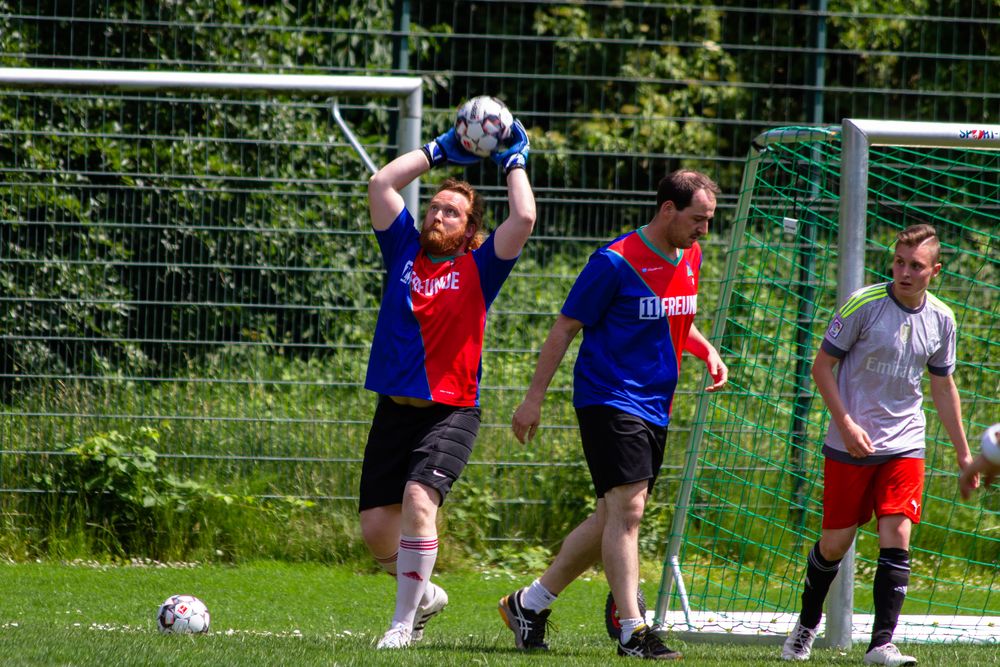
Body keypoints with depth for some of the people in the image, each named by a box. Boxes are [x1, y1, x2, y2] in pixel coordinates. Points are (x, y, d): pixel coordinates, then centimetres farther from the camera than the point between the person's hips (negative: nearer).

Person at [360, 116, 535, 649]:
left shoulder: (479, 269, 2)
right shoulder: (405, 253, 11)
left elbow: (524, 219, -10)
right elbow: (381, 185, 9)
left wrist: (514, 162, 4)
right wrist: (440, 151, 14)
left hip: (450, 413, -4)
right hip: (394, 408, 4)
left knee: (419, 499, -26)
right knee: (375, 527, 2)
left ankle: (404, 621, -17)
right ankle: (424, 594, 31)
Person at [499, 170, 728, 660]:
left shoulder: (689, 258, 10)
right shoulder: (615, 262, -13)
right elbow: (565, 327, -8)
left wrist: (706, 351, 7)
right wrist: (534, 398, -8)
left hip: (655, 408, 8)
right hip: (609, 397, -8)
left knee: (613, 518, 10)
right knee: (627, 509, -16)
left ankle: (529, 603, 22)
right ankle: (632, 631, -18)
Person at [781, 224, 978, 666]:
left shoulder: (940, 319, 3)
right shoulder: (863, 305, -11)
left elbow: (943, 387, 16)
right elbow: (822, 366, -5)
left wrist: (963, 453, 16)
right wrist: (846, 423, -15)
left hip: (904, 444, 3)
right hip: (850, 444, -3)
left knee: (897, 537, -11)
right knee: (836, 542, 4)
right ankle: (806, 625, 28)